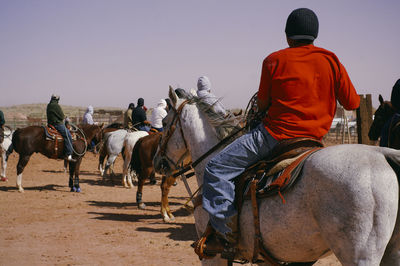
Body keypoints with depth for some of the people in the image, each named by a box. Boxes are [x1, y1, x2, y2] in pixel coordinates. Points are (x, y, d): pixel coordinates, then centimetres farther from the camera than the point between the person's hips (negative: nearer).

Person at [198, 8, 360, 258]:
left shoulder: (275, 60, -4)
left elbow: (262, 104, 1)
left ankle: (227, 235, -10)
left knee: (216, 169, 0)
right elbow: (352, 103, 9)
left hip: (274, 134, -5)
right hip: (314, 139, 6)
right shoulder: (332, 61, 4)